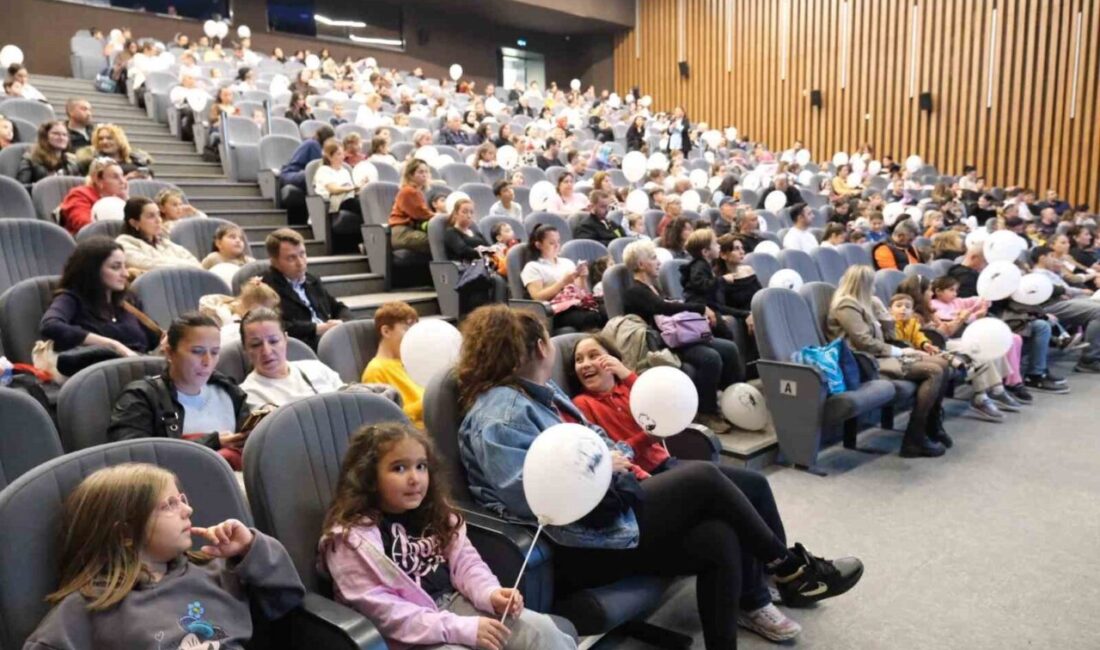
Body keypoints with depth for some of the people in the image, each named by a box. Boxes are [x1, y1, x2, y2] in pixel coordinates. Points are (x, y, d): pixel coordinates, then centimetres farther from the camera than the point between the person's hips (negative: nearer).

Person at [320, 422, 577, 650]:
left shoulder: (433, 513, 8)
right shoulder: (352, 538, -13)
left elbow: (464, 560, 8)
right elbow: (383, 612, -18)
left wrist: (490, 594, -15)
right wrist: (461, 629, -24)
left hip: (455, 604, 6)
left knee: (540, 628, -11)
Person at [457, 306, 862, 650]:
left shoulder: (538, 392, 17)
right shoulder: (500, 412, -15)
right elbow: (526, 495, -26)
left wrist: (616, 460, -1)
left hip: (602, 511, 10)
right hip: (580, 547, -10)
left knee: (718, 538, -9)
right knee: (703, 478, -11)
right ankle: (790, 569, 7)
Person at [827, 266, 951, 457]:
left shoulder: (858, 303, 18)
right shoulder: (846, 306, -14)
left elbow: (888, 332, 18)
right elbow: (866, 343, -20)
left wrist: (875, 303, 11)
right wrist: (899, 351, -12)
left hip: (878, 354, 10)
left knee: (941, 364, 3)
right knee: (934, 371, -19)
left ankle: (933, 426, 12)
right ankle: (914, 439, -17)